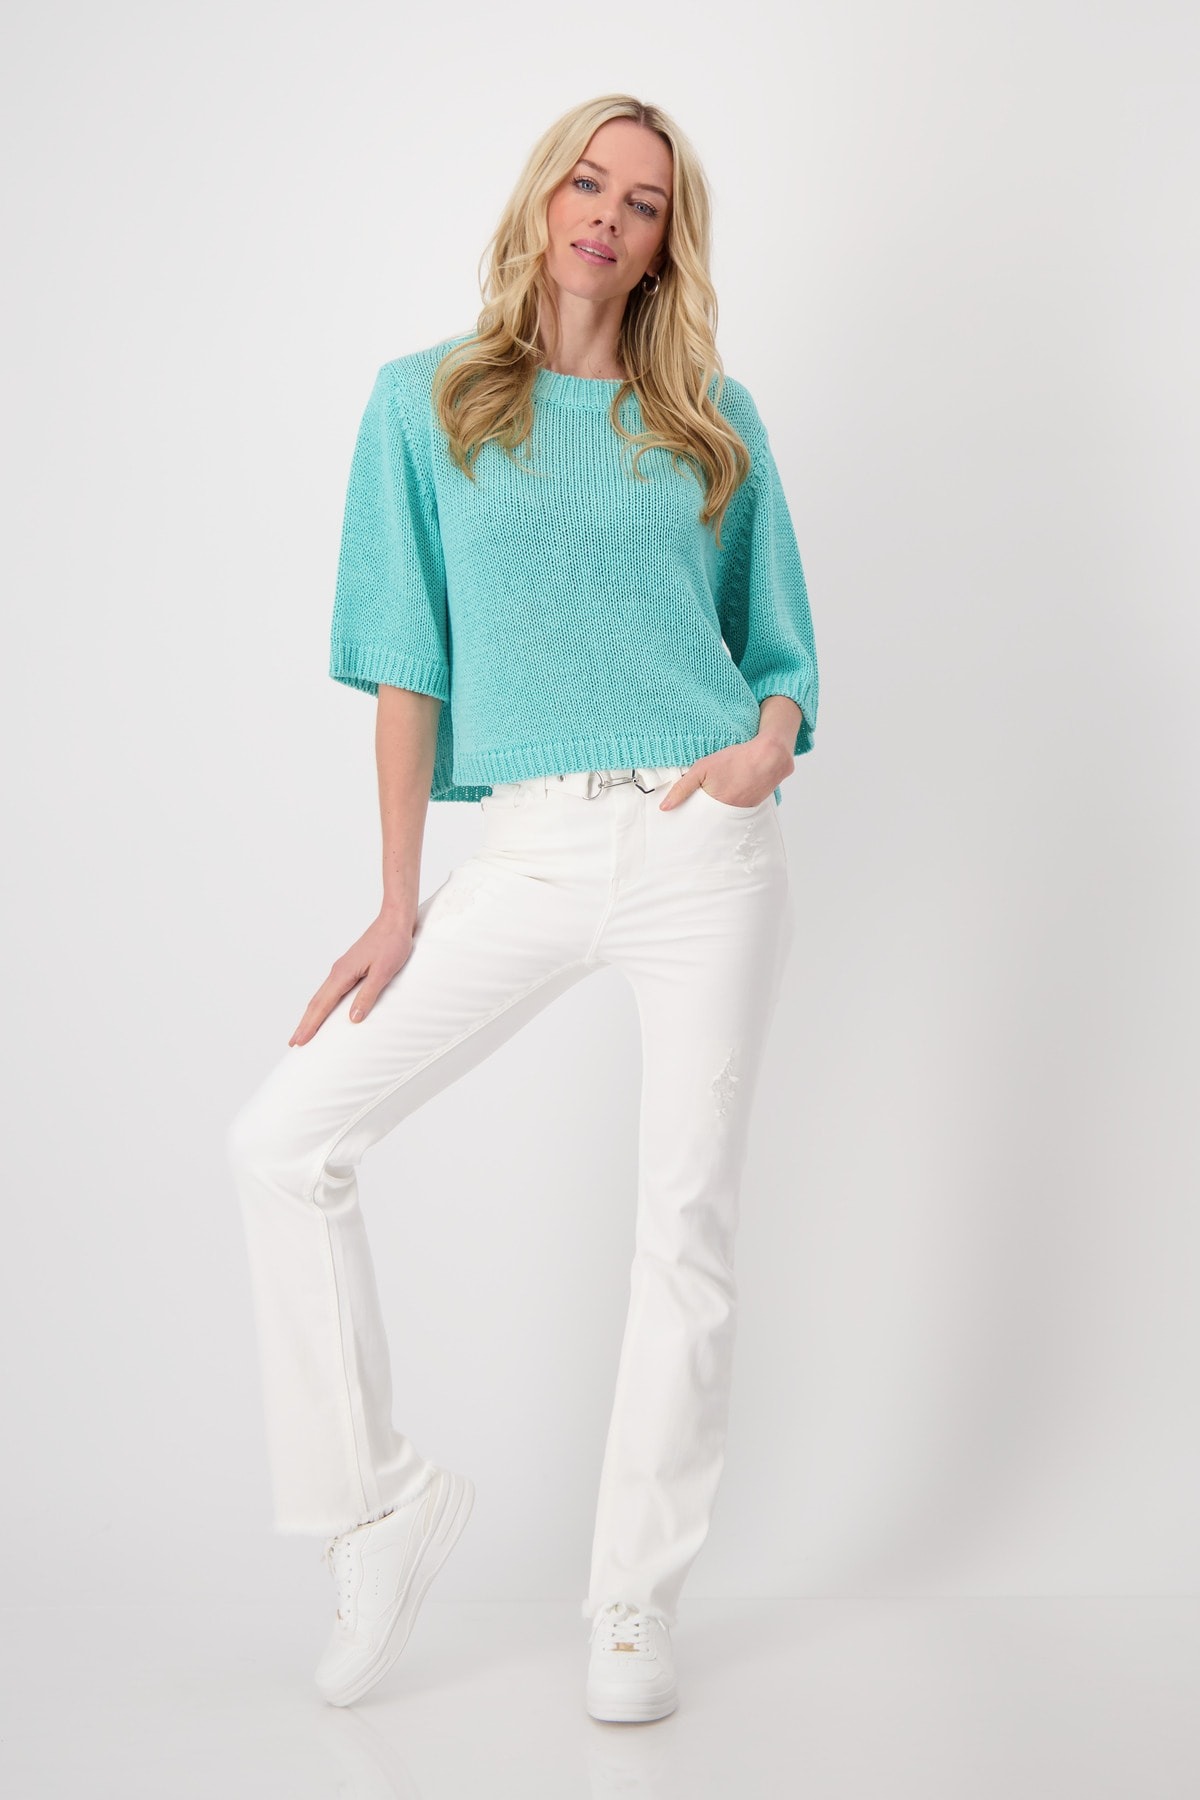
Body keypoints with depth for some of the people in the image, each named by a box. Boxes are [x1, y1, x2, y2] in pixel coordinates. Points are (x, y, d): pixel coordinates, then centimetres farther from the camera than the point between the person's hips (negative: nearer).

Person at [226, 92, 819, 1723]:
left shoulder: (713, 419, 11)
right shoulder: (429, 400, 9)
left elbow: (779, 644, 15)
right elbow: (408, 664, 5)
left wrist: (772, 736, -8)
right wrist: (400, 902, 1)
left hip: (704, 845, 0)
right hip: (527, 852, 1)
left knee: (687, 1220, 2)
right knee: (286, 1137, -7)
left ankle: (639, 1600, 19)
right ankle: (383, 1502, 10)